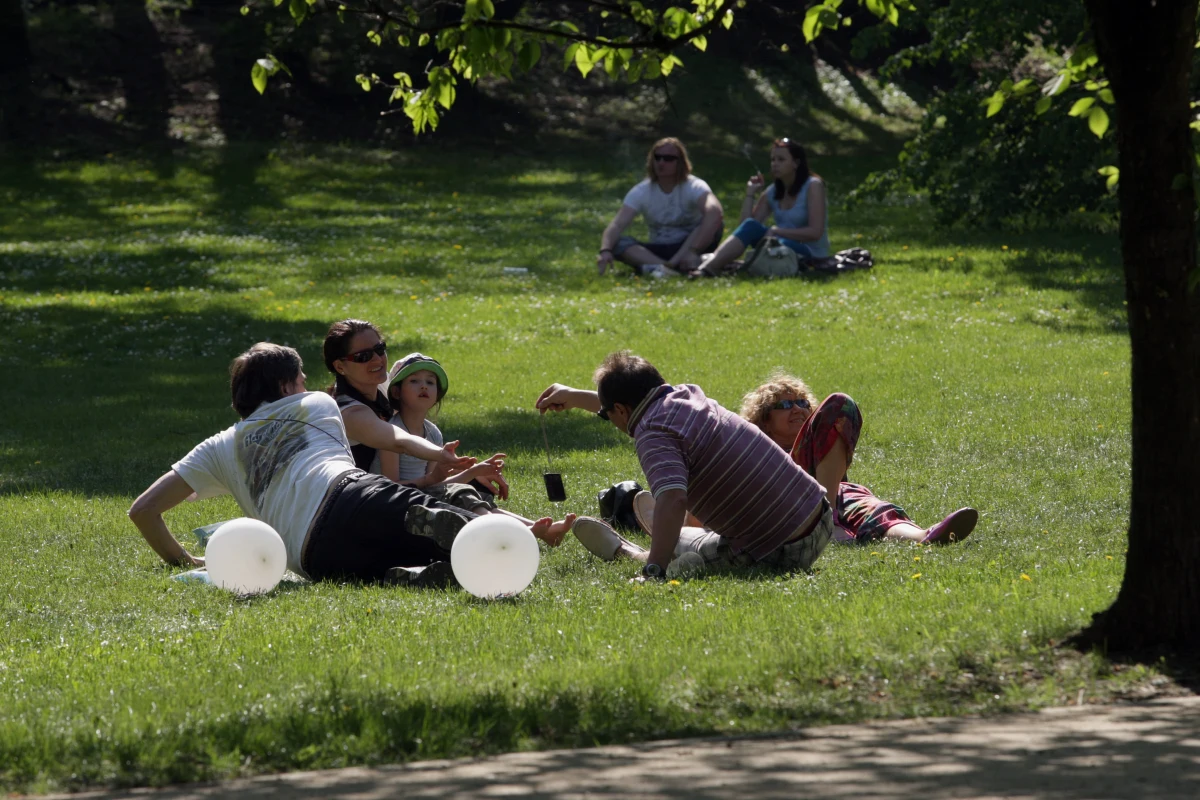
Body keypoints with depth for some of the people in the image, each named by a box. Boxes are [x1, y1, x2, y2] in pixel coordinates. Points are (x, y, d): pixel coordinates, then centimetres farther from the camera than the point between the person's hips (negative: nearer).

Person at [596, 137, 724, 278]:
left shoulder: (694, 187, -15)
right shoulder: (641, 192, -7)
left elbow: (715, 212, -36)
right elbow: (618, 224, -19)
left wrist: (693, 250, -49)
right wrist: (605, 250, -42)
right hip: (657, 253, 2)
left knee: (714, 220, -30)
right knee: (619, 243, -25)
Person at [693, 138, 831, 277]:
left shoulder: (813, 186, -6)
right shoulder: (772, 193, 13)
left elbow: (815, 232, -14)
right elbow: (746, 225, 6)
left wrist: (777, 231, -18)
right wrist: (750, 194, -1)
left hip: (812, 256, -6)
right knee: (751, 225, -23)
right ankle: (707, 267, -41)